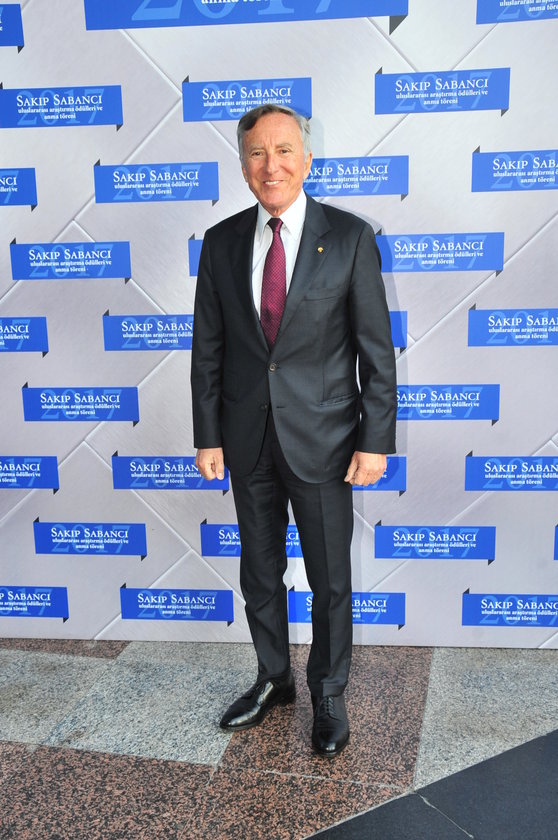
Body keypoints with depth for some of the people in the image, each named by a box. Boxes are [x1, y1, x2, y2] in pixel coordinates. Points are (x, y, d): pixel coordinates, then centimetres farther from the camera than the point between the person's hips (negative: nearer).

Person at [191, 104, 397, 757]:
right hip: (248, 439, 3)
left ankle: (328, 695, 32)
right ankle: (272, 679, 40)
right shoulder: (221, 242, 2)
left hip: (323, 439, -3)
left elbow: (376, 348, -6)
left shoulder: (349, 237, -6)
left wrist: (375, 440, -9)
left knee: (330, 580, 11)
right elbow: (207, 348, 4)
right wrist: (207, 436, 1)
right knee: (259, 575, 17)